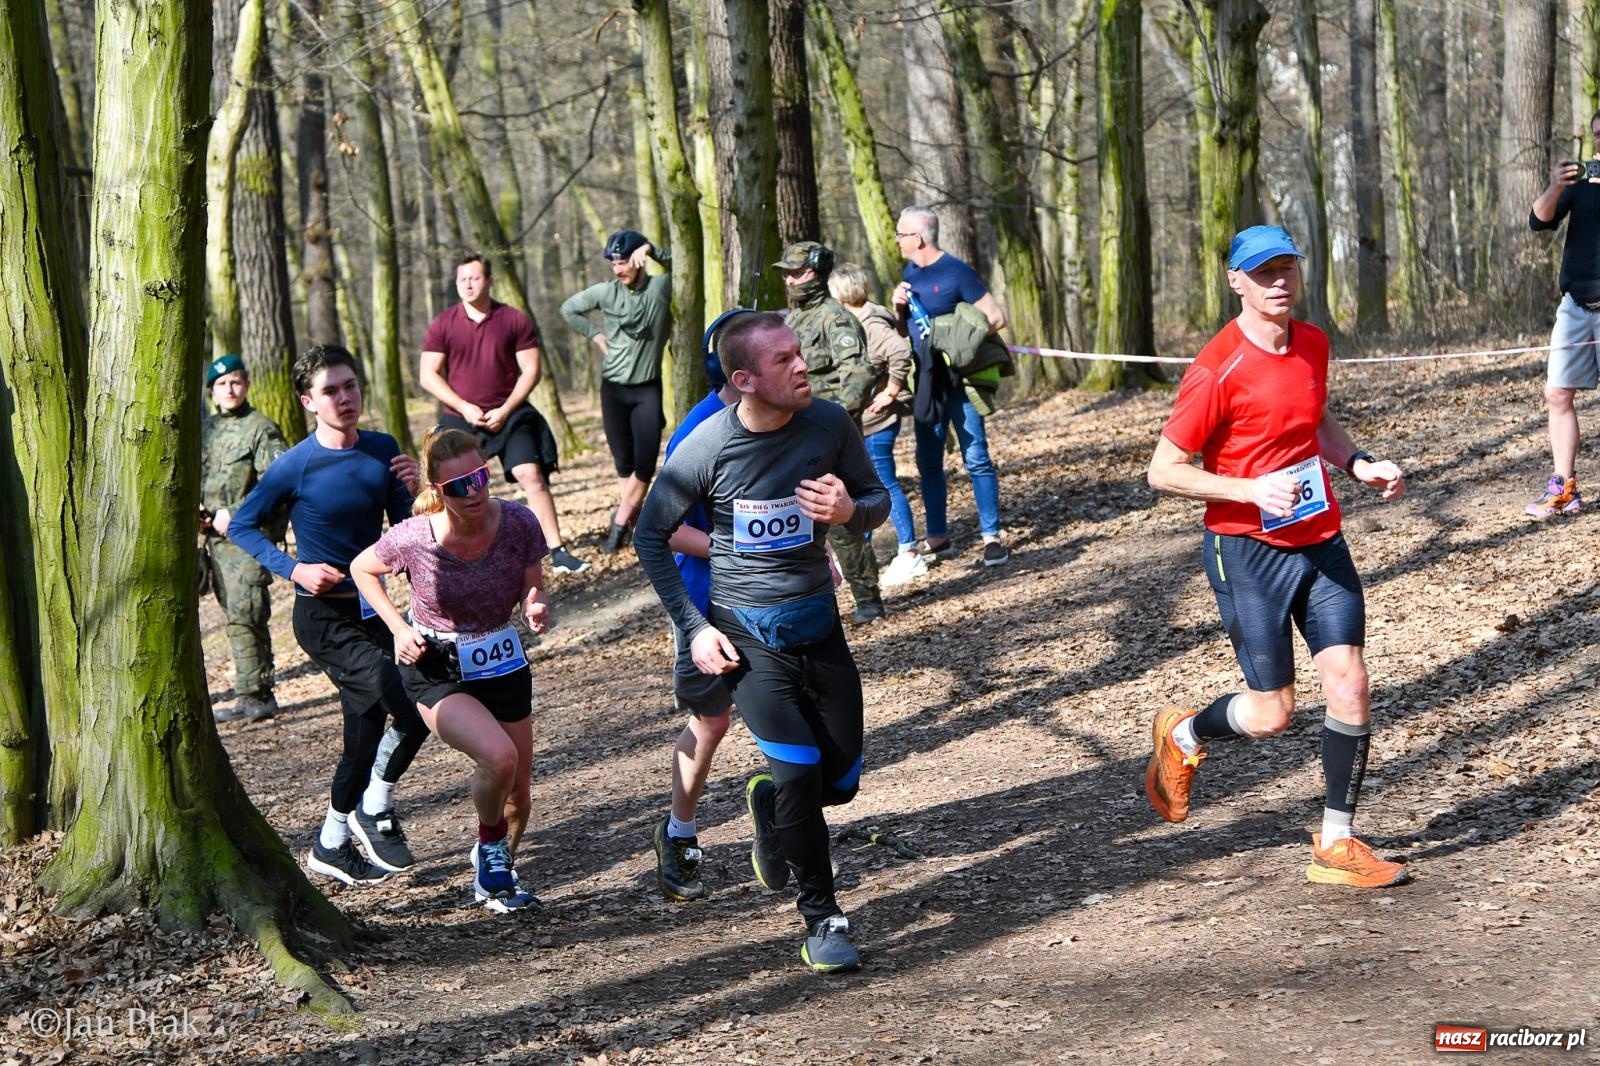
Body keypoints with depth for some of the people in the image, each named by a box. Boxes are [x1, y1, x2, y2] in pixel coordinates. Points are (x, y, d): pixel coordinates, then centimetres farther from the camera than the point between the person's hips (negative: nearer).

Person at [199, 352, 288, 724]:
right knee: (236, 616, 9)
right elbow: (196, 475, 26)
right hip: (217, 538, 7)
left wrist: (233, 514, -16)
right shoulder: (207, 429, 16)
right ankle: (254, 695, 14)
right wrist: (197, 509, 6)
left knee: (245, 615, -12)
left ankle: (254, 695, -8)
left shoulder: (261, 429, -6)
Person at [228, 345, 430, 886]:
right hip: (323, 616, -6)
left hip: (371, 609, 6)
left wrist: (412, 493, -14)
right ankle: (376, 807, 3)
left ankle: (332, 845, 29)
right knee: (415, 707, -20)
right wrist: (294, 568, -18)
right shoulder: (296, 466, -14)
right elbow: (241, 526, -7)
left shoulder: (383, 451, 1)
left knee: (367, 730, 12)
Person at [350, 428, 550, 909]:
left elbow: (531, 590, -1)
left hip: (502, 662, 4)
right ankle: (490, 843, 3)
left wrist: (537, 609, -24)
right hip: (435, 668, -4)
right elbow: (361, 569, -2)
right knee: (499, 756, -28)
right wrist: (399, 629, -12)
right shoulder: (414, 538, -23)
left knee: (517, 792, 11)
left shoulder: (518, 522, -17)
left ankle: (495, 873, 40)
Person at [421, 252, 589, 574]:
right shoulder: (443, 325, 0)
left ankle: (557, 552, -13)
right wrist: (464, 407, -12)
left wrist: (506, 410, -12)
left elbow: (531, 370, -2)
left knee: (532, 476, -14)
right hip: (459, 419, 1)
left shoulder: (515, 321, -2)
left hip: (508, 415, -1)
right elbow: (428, 375, -1)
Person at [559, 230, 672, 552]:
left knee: (645, 464, -7)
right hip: (614, 388, 2)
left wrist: (651, 250, -29)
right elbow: (569, 308, 11)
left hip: (647, 389, -2)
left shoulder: (660, 288, -7)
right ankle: (634, 521, 14)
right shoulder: (606, 292, -2)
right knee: (624, 462, 5)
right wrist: (595, 335, 3)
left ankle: (621, 521, 5)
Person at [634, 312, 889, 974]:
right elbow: (649, 536, -3)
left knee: (841, 782, 5)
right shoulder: (707, 447, -15)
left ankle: (769, 804, 40)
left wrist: (850, 510, -21)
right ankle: (822, 918, 0)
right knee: (799, 769, -17)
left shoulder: (829, 424, -9)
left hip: (819, 622, 4)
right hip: (747, 633, -3)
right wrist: (693, 628, -8)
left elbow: (878, 500, 4)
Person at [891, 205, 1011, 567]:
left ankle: (992, 537, -4)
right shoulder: (910, 273, 9)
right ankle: (938, 538, 18)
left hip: (959, 382, -7)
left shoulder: (957, 273, -12)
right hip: (926, 383, 7)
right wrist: (899, 306, -2)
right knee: (928, 462, 10)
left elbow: (996, 318, -13)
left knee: (976, 459, -7)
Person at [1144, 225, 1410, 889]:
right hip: (1248, 551, -6)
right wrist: (1252, 490, -23)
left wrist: (1357, 464, 6)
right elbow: (1163, 471, -13)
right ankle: (1182, 736, 31)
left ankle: (1336, 846, 8)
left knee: (1349, 685, -4)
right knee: (1272, 713, -2)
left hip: (1320, 540, 6)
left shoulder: (1312, 343, 5)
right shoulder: (1218, 370, -16)